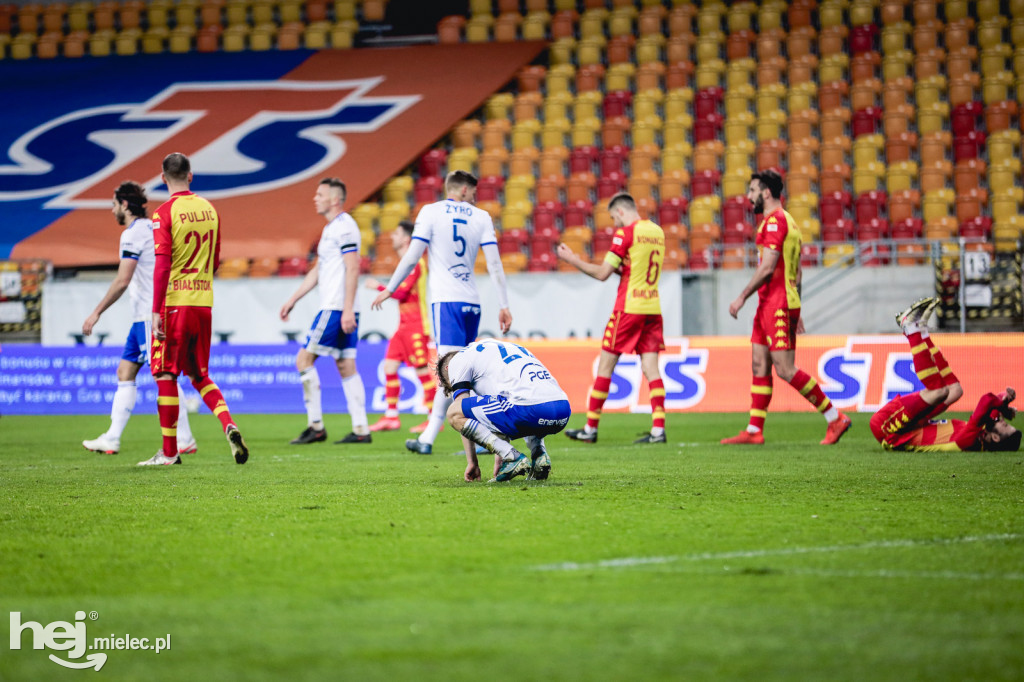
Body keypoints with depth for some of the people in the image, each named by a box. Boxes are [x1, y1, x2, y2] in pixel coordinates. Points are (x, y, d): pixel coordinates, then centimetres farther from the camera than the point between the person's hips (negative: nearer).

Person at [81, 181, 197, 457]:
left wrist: (96, 313, -14)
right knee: (125, 372, 10)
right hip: (144, 317, 10)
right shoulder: (151, 228, 17)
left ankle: (184, 439, -10)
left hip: (151, 315, -10)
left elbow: (122, 281, -19)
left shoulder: (133, 234, -12)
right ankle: (112, 438, 10)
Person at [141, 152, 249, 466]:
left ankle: (169, 452, 5)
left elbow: (162, 265, -16)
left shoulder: (164, 213, -10)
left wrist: (156, 311, -16)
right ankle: (229, 425, -6)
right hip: (204, 301, 6)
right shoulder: (209, 210, 8)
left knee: (166, 375, 3)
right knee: (200, 375, 17)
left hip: (174, 302, -6)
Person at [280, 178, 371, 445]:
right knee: (346, 367, 6)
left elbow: (352, 269, -19)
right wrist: (293, 300, 27)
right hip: (333, 308, 10)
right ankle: (361, 430, 3)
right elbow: (317, 271, 27)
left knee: (304, 359, -7)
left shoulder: (344, 227, -12)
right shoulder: (330, 229, 19)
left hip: (337, 309, -10)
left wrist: (347, 310, -23)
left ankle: (316, 426, -6)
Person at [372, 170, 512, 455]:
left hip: (446, 300, -4)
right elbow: (494, 264, 2)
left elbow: (412, 257, -2)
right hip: (471, 302, 4)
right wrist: (504, 306, 2)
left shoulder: (431, 212, 2)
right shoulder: (481, 217, 9)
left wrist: (389, 290, 8)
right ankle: (428, 438, 11)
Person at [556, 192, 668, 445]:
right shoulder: (657, 231, 11)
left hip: (628, 308, -6)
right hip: (653, 308, 6)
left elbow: (602, 274, -8)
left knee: (605, 365, 2)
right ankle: (658, 429, -9)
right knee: (651, 368, 2)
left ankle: (591, 428, 7)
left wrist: (571, 259, 1)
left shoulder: (625, 233, -9)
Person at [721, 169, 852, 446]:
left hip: (777, 306, -10)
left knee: (785, 369, -11)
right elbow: (796, 272, 21)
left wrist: (742, 297, -14)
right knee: (759, 365, 8)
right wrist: (796, 313, 22)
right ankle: (754, 431, 8)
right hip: (769, 306, 10)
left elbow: (767, 268, -20)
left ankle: (835, 418, -7)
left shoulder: (775, 220, -12)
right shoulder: (785, 220, 20)